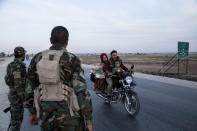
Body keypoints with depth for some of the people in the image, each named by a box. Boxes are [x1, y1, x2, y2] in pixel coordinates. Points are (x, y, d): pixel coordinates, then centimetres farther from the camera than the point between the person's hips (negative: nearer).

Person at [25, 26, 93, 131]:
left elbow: (31, 88, 7)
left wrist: (32, 112, 20)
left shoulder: (37, 58, 1)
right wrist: (89, 120, -11)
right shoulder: (72, 60, -14)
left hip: (47, 114, 4)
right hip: (69, 115, -4)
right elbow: (82, 92, -18)